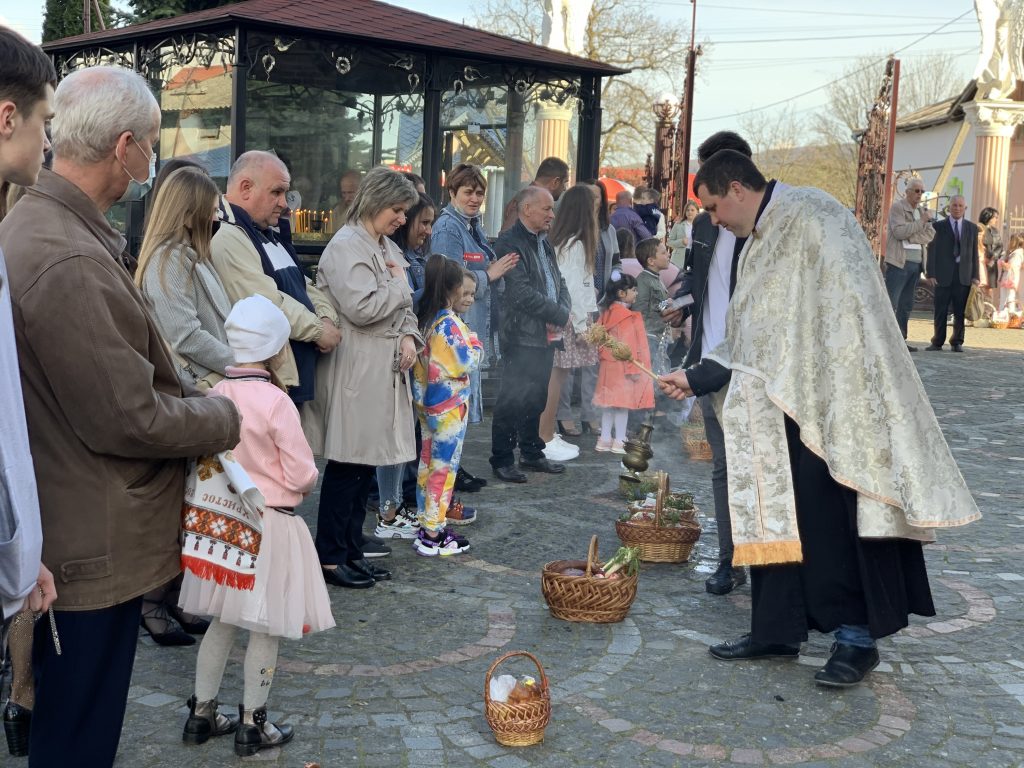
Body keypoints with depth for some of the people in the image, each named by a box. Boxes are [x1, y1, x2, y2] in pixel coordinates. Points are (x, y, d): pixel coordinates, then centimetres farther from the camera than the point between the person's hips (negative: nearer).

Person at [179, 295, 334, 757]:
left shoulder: (214, 395, -4)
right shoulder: (275, 401, -20)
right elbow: (301, 475, -16)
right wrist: (305, 482, 6)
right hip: (270, 524, -6)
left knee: (222, 620, 19)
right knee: (265, 629, 8)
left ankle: (202, 713, 28)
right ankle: (252, 724, 17)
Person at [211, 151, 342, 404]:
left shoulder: (272, 238, 20)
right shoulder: (228, 239, -14)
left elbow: (305, 286, 22)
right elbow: (268, 304, -21)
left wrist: (327, 318, 1)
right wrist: (318, 330, -10)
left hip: (297, 374, 10)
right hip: (266, 379, -10)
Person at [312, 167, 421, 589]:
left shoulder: (388, 248, 16)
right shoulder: (345, 246, -12)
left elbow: (403, 307, 21)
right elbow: (362, 308, -23)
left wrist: (409, 336, 1)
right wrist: (399, 284, -7)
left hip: (385, 371, 9)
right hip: (357, 373, -9)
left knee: (366, 463, 13)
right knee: (346, 466, -3)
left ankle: (351, 548, 22)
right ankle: (330, 556, 6)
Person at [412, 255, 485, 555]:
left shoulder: (426, 319, 7)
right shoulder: (449, 323, -20)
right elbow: (467, 361, -20)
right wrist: (474, 340, -4)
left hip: (427, 403, 9)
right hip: (449, 407, -9)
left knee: (428, 463, 14)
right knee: (444, 467, -2)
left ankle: (427, 524, 22)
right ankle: (433, 534, 3)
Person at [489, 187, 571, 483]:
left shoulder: (544, 244, 16)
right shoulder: (509, 243, -12)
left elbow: (559, 283, 19)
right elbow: (521, 292, -20)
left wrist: (562, 311, -2)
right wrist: (560, 315, -13)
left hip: (546, 336, 8)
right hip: (522, 336, -8)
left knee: (537, 399, 15)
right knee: (512, 400, -2)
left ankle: (532, 454, 26)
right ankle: (502, 460, 7)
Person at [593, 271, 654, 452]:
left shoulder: (607, 312, 6)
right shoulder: (627, 316, -17)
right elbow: (628, 345, -19)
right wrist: (633, 369, -16)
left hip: (608, 365, 8)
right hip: (622, 367, -8)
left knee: (609, 403, 13)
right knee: (623, 403, 0)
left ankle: (605, 439, 18)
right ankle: (619, 442, 3)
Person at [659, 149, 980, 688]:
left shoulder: (812, 217, -10)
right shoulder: (760, 243, 18)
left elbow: (849, 310, -18)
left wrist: (840, 400, -23)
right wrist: (694, 376, 19)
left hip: (827, 403, -9)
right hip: (780, 407, 9)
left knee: (832, 519, -5)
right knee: (774, 516, 9)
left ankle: (857, 637, 6)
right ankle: (776, 630, 17)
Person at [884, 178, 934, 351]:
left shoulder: (922, 209, 18)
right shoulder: (897, 206, -2)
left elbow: (930, 234, 6)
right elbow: (899, 231, -15)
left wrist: (911, 237, -9)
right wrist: (921, 221, -14)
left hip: (916, 263, 7)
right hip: (899, 261, -7)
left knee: (906, 305, 7)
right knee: (890, 303, -12)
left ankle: (900, 340, 10)